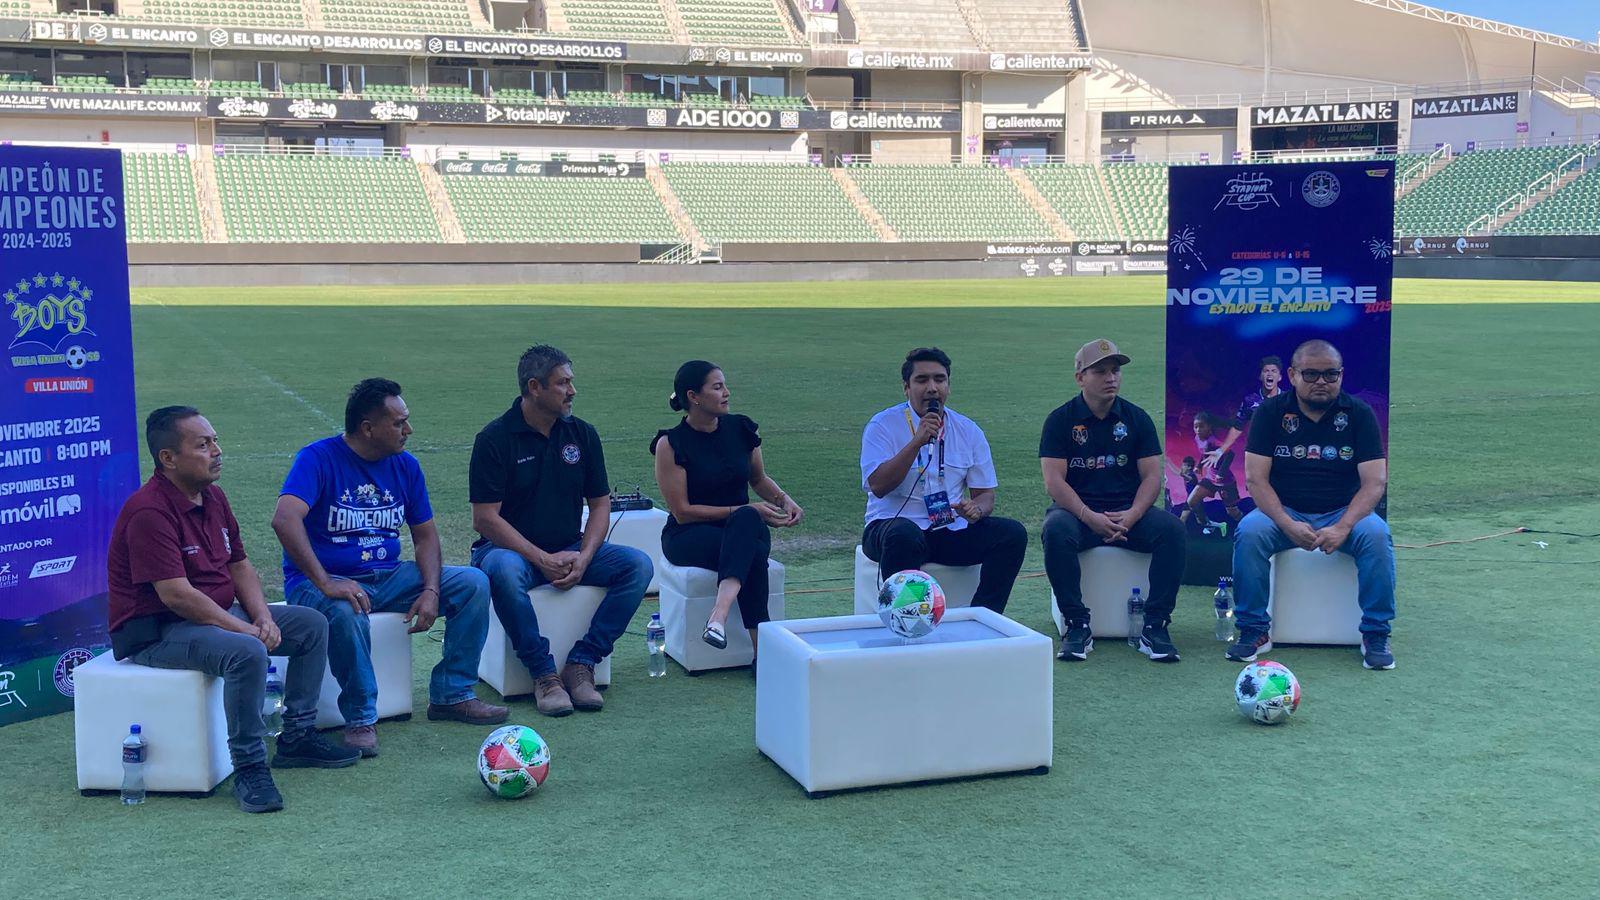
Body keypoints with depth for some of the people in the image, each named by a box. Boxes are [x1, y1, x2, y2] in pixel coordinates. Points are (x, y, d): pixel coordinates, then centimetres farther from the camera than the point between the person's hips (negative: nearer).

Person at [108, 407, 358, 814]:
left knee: (312, 624, 5)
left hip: (220, 614, 10)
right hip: (155, 633, -10)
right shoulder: (149, 512, -22)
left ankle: (297, 737, 12)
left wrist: (263, 616, -3)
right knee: (247, 652, -35)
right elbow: (176, 595, -27)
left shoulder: (213, 497, 8)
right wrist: (246, 629, -22)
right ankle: (249, 767, -22)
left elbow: (239, 566, 14)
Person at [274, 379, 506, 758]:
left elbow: (425, 534, 9)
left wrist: (431, 591, -9)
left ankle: (452, 695, -1)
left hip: (387, 577, 6)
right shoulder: (318, 458, -15)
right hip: (324, 581, -6)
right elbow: (285, 519, -30)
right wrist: (325, 583, -36)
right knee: (346, 611, -40)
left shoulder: (405, 465, 6)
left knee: (473, 583, -8)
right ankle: (360, 718, -20)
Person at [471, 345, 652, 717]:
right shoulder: (495, 438, -10)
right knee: (503, 571, -40)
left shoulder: (582, 434, 4)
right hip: (512, 548, -4)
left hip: (570, 550, 5)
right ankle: (543, 673, -24)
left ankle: (581, 663, -17)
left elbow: (600, 504, 7)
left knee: (638, 564, -19)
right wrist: (543, 560, -20)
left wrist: (583, 557, -11)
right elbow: (485, 519, -14)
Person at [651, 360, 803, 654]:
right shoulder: (671, 443, -9)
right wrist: (749, 510, -17)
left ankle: (719, 614, -48)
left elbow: (759, 478, 21)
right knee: (752, 553, -35)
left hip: (745, 528, 3)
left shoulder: (740, 429, 4)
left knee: (746, 520, -36)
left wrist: (784, 499, -2)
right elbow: (682, 512, -12)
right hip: (689, 536, -3)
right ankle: (762, 648, -40)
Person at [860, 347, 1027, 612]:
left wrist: (975, 509, -13)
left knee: (1013, 533, -17)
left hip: (952, 530, 5)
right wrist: (917, 442, -23)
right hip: (893, 526, -4)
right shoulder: (883, 425, -3)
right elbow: (878, 486, -16)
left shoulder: (968, 431, 9)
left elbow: (985, 494, 11)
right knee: (904, 535, -39)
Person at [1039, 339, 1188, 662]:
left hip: (1128, 511, 2)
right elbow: (1054, 481, -8)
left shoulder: (1136, 418, 9)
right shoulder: (1061, 419, 2)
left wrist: (1133, 515, -17)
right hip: (1077, 510, -2)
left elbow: (1152, 476, 2)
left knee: (1172, 528, -27)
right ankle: (1077, 625, -25)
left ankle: (1154, 626, -21)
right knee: (1056, 531, -35)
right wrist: (1090, 517, -22)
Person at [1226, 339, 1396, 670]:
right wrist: (1288, 525, -23)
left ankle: (1376, 635, -16)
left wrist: (1342, 528, -24)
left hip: (1343, 514, 0)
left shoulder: (1359, 413, 0)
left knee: (1376, 534, -30)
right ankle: (1254, 630, -16)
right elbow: (1256, 478, -7)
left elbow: (1375, 482, -8)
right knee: (1249, 531, -29)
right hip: (1285, 511, 0)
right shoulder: (1271, 412, 0)